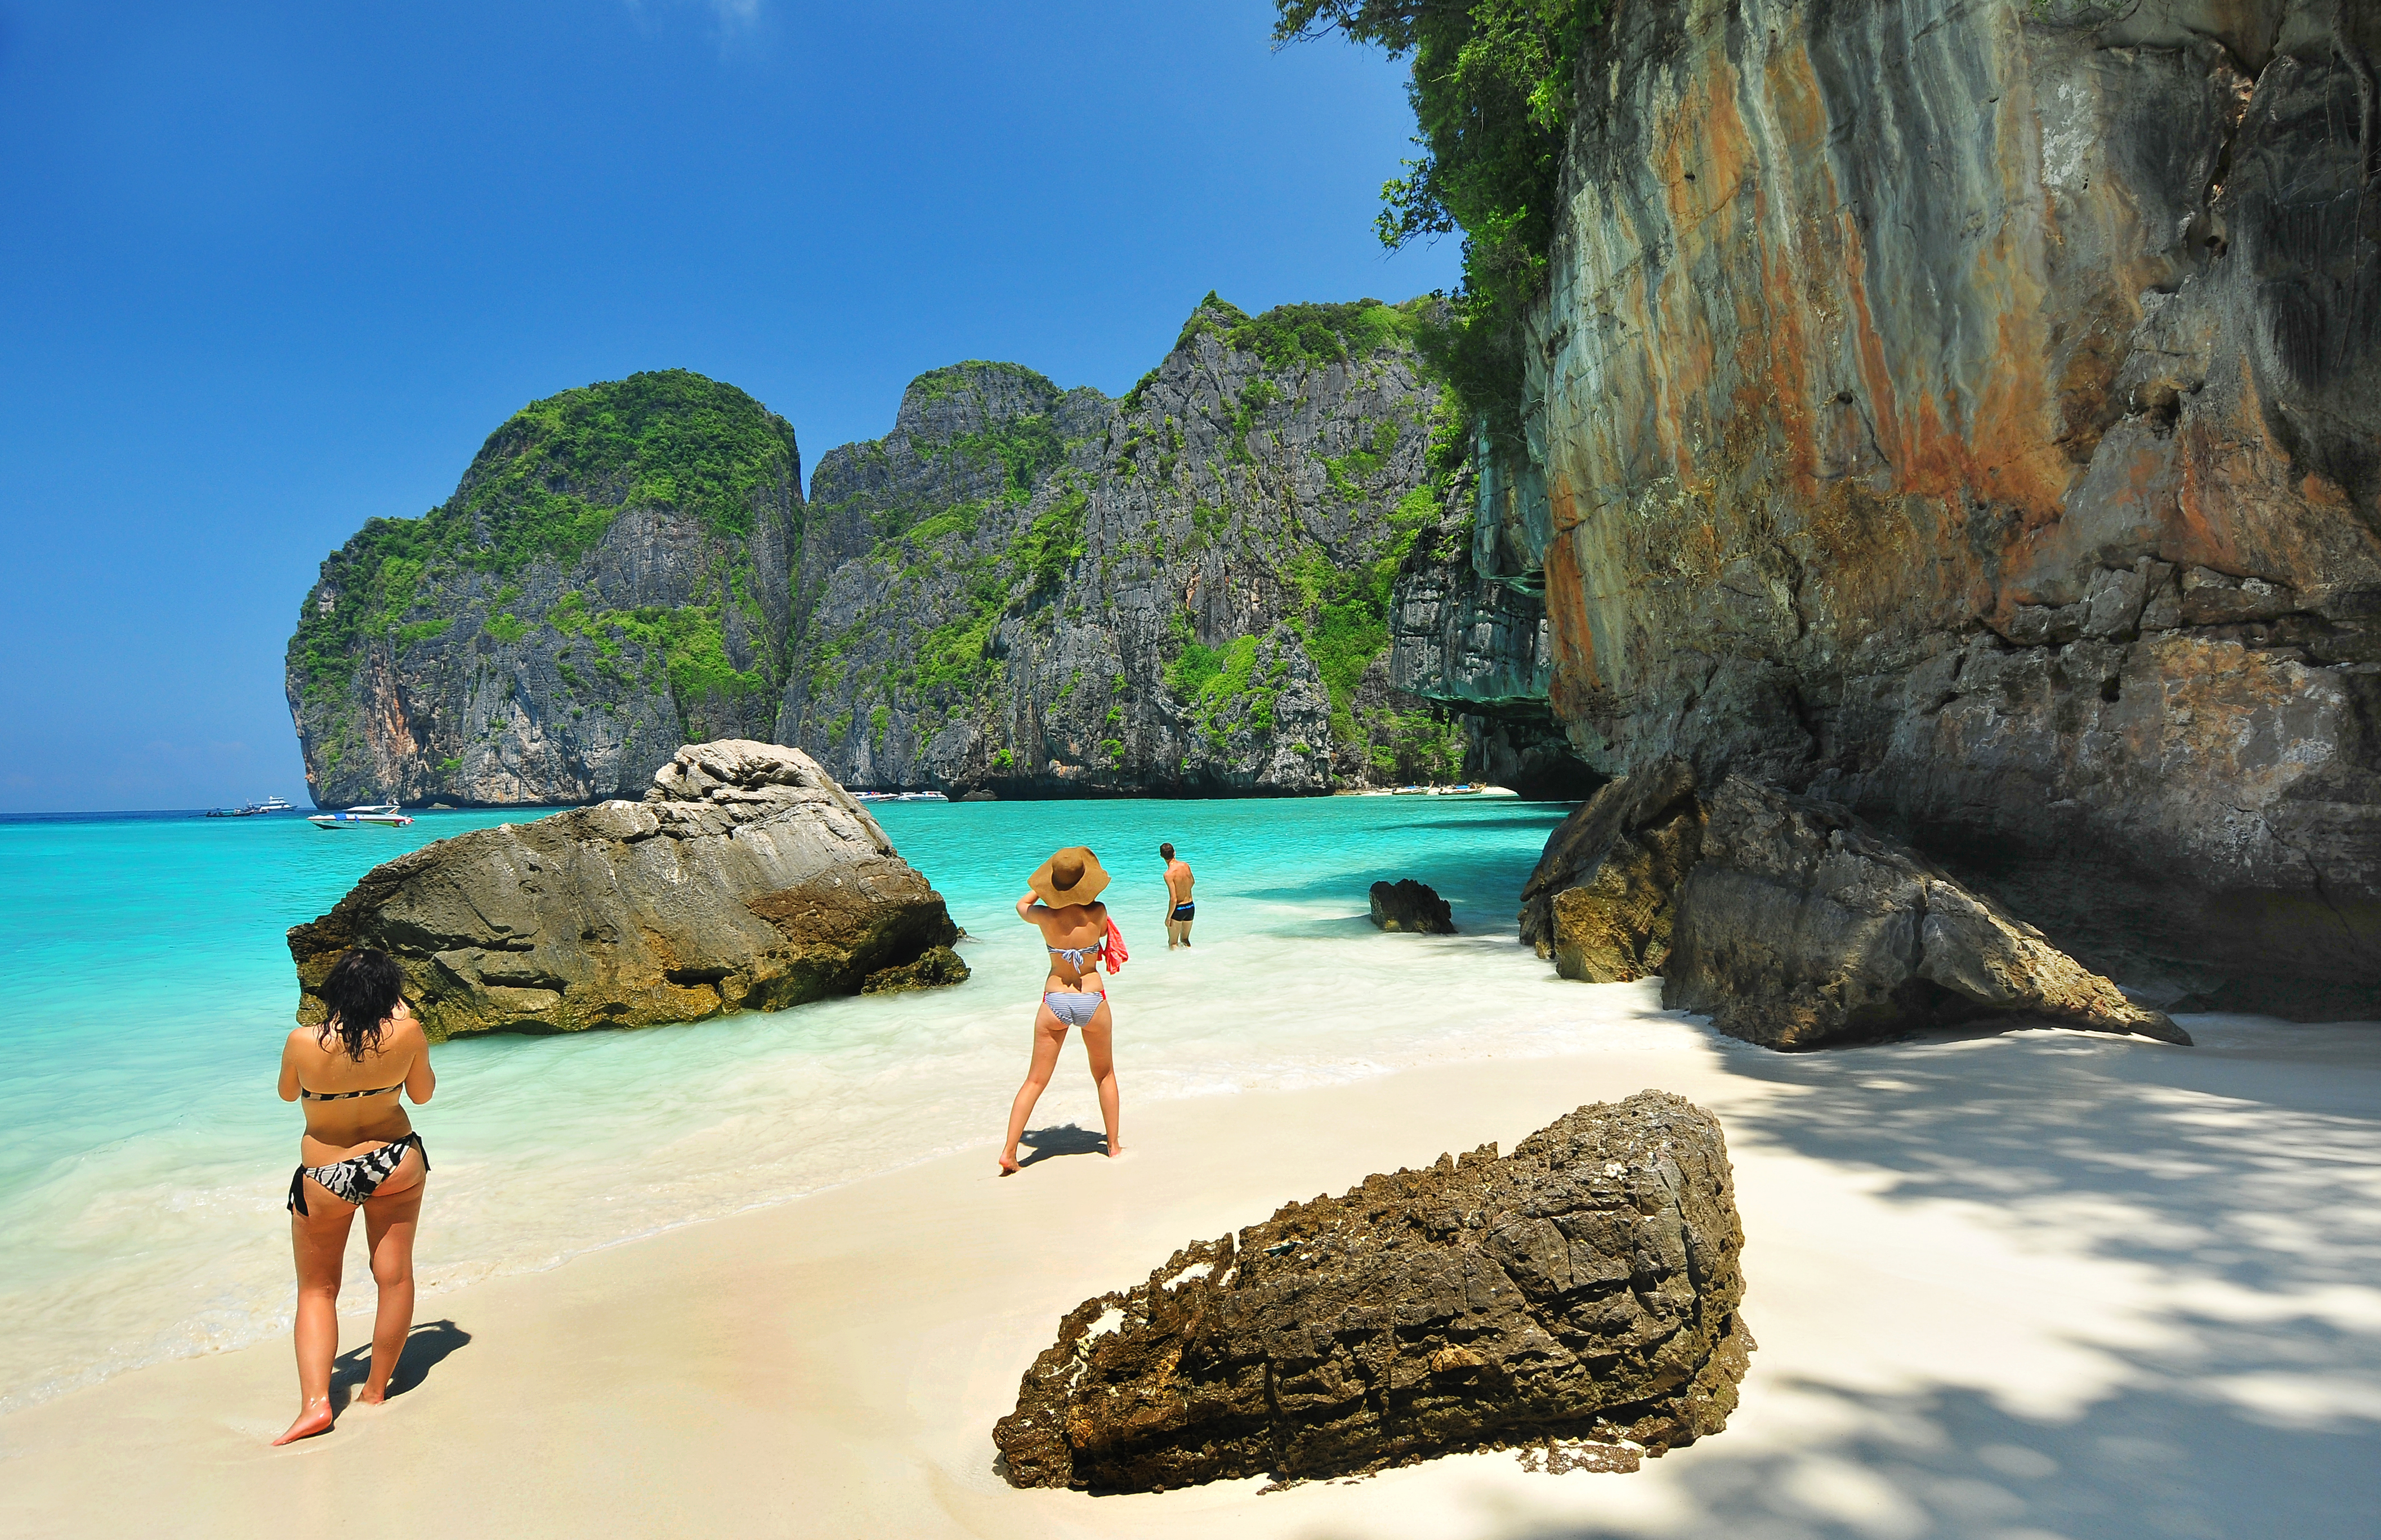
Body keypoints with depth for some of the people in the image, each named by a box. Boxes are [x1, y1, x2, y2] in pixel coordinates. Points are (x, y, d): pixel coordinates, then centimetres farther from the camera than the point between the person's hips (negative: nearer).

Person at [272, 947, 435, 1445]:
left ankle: (315, 1402, 2)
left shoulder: (304, 1043, -22)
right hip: (397, 1162, 1)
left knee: (317, 1289, 14)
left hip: (325, 1178, -1)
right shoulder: (406, 1033, -19)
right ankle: (377, 1388, 25)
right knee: (395, 1276, 14)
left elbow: (287, 1093, 1)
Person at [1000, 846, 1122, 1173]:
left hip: (1054, 1002, 0)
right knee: (1105, 1074, 21)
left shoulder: (1045, 917, -9)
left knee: (1035, 1081, 9)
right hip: (1093, 1001, 0)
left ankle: (1009, 1151, 3)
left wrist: (1044, 888, 25)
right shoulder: (1098, 913, -11)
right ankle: (1114, 1144, 27)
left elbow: (1022, 905, 14)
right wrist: (1082, 893, 22)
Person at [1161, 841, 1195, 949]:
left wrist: (1168, 917, -12)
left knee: (1173, 944, 6)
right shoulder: (1186, 865, -3)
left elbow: (1173, 899, -23)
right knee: (1185, 940, 23)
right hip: (1191, 907, 6)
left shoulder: (1169, 874, -22)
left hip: (1179, 909, -6)